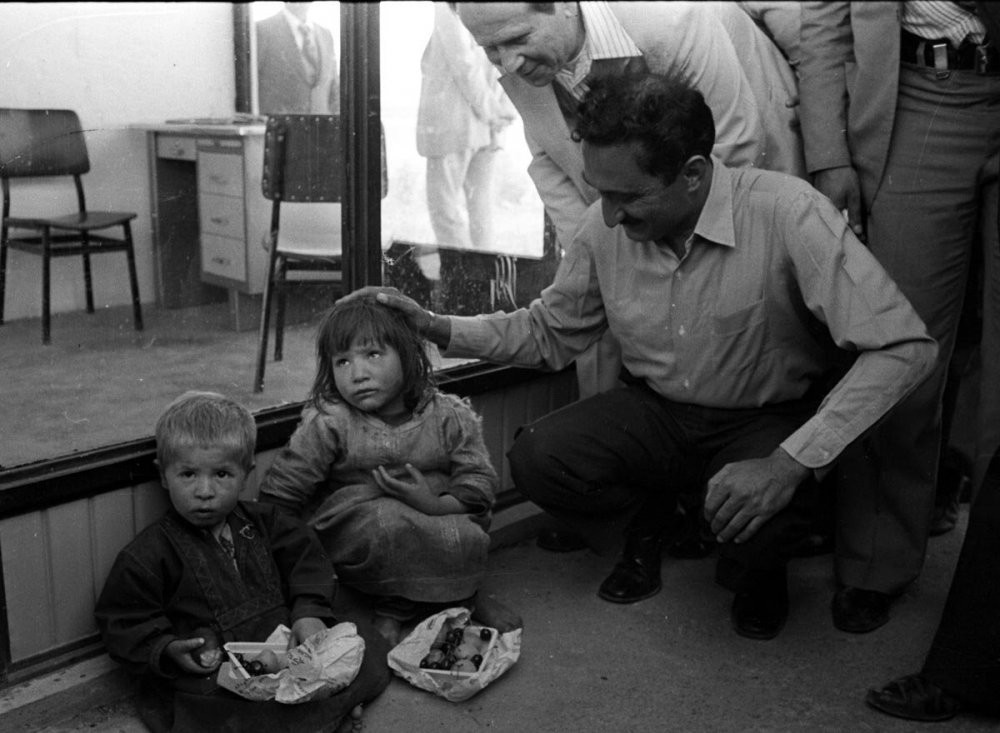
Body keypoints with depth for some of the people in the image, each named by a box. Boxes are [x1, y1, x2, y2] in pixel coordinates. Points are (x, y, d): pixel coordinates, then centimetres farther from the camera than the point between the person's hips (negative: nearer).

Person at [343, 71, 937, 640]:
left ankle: (757, 566, 8)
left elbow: (904, 346, -29)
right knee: (536, 461, -20)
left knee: (756, 515, -33)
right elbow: (551, 332, 5)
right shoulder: (605, 228, -11)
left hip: (770, 419, -3)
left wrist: (792, 462, -37)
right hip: (658, 412, 4)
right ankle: (653, 512, 13)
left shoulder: (786, 213, -28)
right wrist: (438, 329, -10)